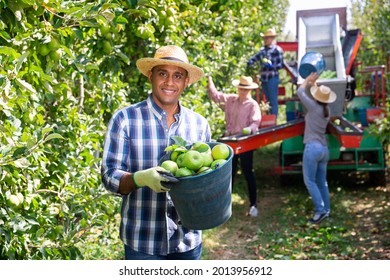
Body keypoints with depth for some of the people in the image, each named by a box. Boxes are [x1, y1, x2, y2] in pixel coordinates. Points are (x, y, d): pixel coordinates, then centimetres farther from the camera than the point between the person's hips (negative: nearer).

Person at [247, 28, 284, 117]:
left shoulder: (277, 49, -5)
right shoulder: (262, 49, 12)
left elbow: (280, 65, -7)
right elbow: (255, 57, 10)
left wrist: (271, 66, -22)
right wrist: (250, 62, -10)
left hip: (272, 78, -7)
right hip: (263, 78, 7)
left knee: (273, 100, -4)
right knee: (268, 100, 15)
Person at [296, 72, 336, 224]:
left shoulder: (314, 107, -11)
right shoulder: (327, 110, 7)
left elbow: (300, 92, 0)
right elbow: (318, 99, 28)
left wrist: (308, 80, 13)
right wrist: (314, 83, 30)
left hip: (313, 148, -7)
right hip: (324, 148, 7)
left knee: (310, 181, -3)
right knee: (322, 181, 13)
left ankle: (320, 210, -9)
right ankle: (326, 210, 16)